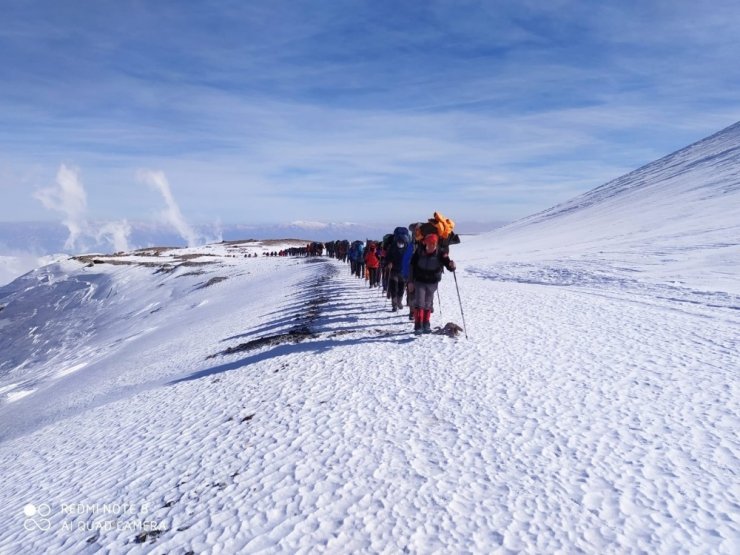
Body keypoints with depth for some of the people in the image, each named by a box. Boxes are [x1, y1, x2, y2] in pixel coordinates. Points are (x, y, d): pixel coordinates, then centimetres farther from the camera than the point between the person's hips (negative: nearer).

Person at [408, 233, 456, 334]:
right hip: (419, 281, -1)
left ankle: (426, 325, 25)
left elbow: (448, 265, -20)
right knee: (419, 303, -9)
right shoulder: (419, 252, -14)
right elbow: (412, 266, -4)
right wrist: (410, 281, -3)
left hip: (432, 283, 1)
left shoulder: (441, 253, -16)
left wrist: (451, 266, -45)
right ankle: (418, 326, -7)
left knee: (428, 305, 11)